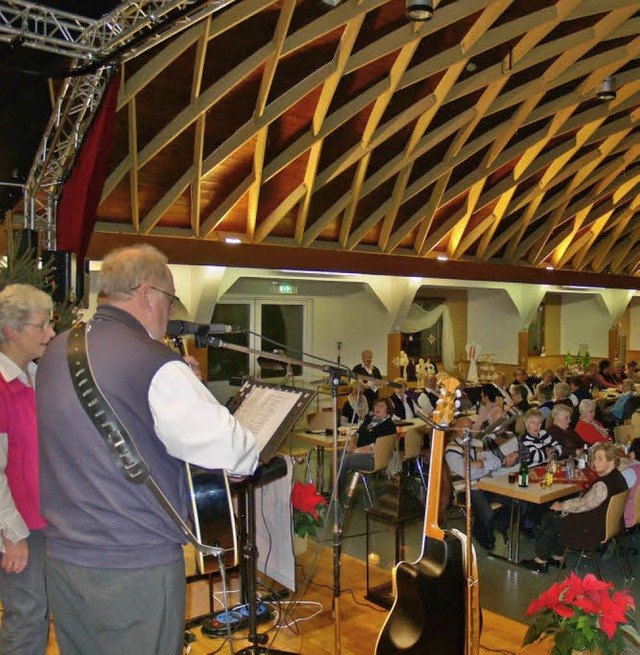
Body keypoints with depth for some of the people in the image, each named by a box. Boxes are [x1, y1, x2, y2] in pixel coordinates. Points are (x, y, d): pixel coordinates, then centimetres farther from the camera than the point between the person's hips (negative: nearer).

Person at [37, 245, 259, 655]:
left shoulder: (55, 353, 4)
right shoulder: (154, 364, -20)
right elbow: (230, 451, -19)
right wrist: (255, 454, 3)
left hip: (61, 557, 7)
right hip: (135, 567, -7)